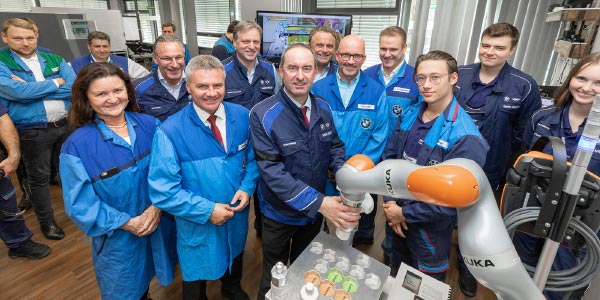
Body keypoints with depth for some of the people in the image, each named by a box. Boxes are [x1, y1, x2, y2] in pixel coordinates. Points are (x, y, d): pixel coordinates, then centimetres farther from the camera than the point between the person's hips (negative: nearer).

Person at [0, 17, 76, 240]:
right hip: (32, 131, -3)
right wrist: (56, 82, -10)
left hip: (67, 124, 3)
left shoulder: (55, 60, 5)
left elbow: (76, 87, -9)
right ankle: (46, 221, 27)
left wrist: (32, 89, -15)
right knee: (39, 177, 11)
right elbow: (18, 92, -21)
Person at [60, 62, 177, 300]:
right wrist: (127, 223, -17)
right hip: (118, 238, -2)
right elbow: (80, 204, -14)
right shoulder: (77, 146, -18)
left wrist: (157, 206, -18)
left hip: (160, 225, 3)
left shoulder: (150, 125, -10)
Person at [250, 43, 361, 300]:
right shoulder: (263, 115, -23)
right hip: (280, 214, -4)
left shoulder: (324, 109, -6)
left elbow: (335, 146, 2)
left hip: (316, 210, 4)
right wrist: (318, 202, -34)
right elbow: (272, 171, -28)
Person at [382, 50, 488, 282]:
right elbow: (389, 157, -1)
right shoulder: (408, 115, -6)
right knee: (397, 275, 31)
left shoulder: (465, 138, -26)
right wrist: (391, 202, -11)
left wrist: (405, 213, -18)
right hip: (395, 218, 5)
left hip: (430, 227, -5)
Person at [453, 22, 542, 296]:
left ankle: (466, 263, 44)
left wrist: (509, 171, -7)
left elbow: (525, 136, -7)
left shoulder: (525, 87, -12)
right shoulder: (458, 75, -6)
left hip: (487, 173, -2)